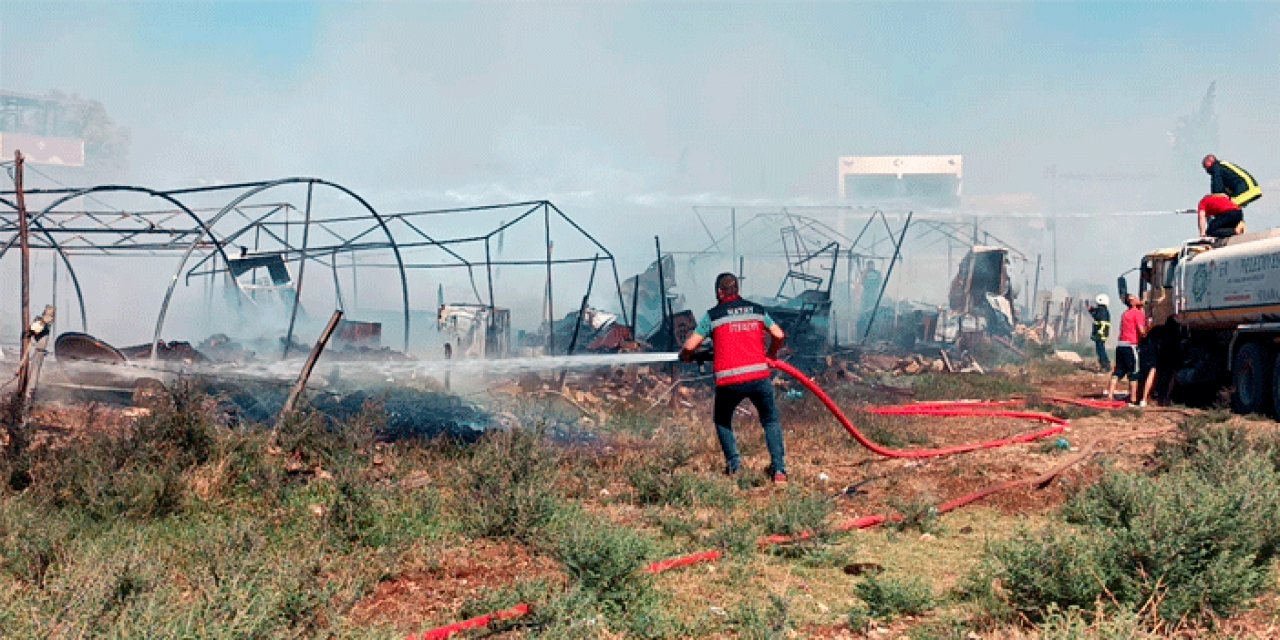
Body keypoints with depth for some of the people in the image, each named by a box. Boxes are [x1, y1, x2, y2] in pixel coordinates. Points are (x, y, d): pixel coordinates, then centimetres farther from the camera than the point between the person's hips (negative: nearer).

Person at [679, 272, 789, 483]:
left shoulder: (713, 315, 4)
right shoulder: (757, 310, 13)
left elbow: (690, 346, 0)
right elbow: (779, 335, 12)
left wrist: (685, 356, 22)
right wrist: (771, 355, 31)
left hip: (729, 381, -2)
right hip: (759, 376, 2)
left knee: (722, 420, 25)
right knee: (771, 421, 19)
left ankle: (733, 464, 12)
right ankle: (778, 469, 6)